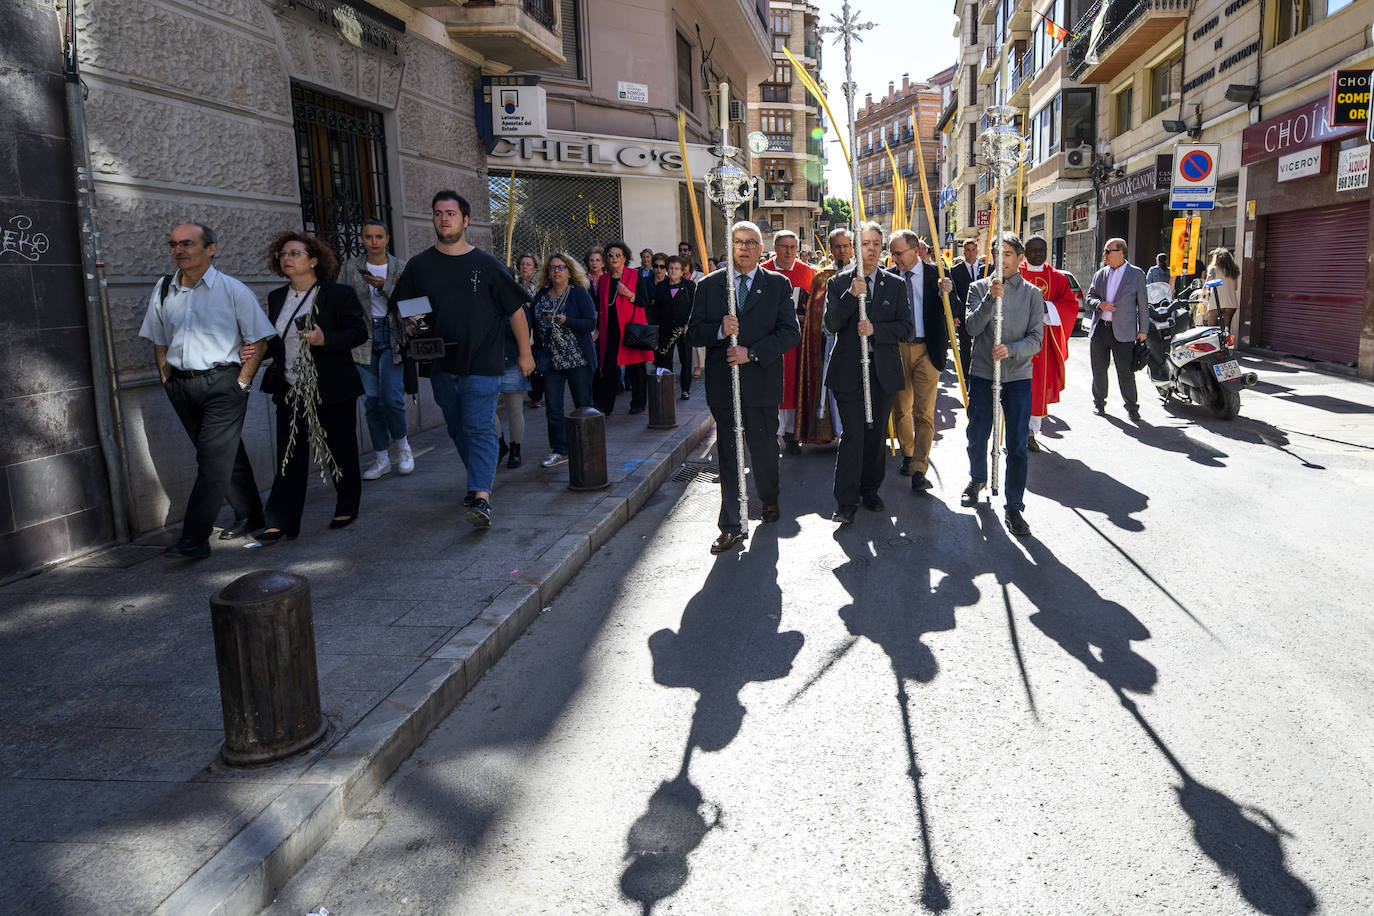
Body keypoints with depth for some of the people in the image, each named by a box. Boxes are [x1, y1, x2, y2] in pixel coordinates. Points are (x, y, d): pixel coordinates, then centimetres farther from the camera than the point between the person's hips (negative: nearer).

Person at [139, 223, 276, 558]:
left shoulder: (233, 290, -4)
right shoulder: (163, 290, 10)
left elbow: (259, 341, -3)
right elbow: (158, 340, 19)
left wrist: (241, 382, -8)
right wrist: (167, 378, 9)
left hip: (222, 382, -5)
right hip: (181, 386, 5)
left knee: (213, 459, -10)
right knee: (227, 454, 14)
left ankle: (195, 538, -11)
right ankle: (249, 516, 28)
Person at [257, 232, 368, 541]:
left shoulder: (339, 294, -5)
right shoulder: (276, 298, 12)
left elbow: (359, 331, -8)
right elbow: (275, 341, 20)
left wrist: (325, 340, -22)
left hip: (332, 389, -4)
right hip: (290, 391, 4)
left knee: (340, 451, 7)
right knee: (289, 455, 1)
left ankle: (347, 508, 25)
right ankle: (281, 522, 2)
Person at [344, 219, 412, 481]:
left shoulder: (401, 268, 5)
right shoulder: (350, 268, 8)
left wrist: (385, 286, -16)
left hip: (392, 336, -2)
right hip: (363, 339, 2)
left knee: (391, 398, -12)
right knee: (371, 401, 4)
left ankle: (402, 445, 14)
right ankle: (381, 459, 14)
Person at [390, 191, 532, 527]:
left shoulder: (486, 265, -2)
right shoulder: (419, 265, 6)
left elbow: (516, 309, 4)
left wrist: (525, 353, 4)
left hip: (482, 363, -4)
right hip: (441, 364, 4)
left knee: (479, 429, -11)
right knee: (458, 429, 13)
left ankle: (481, 498, -18)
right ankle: (481, 480, 30)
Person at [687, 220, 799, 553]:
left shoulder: (778, 284, 3)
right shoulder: (709, 285, 6)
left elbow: (790, 332, -4)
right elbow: (694, 333, 3)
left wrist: (752, 353, -15)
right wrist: (720, 330, -17)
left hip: (761, 380, 0)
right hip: (723, 384, 1)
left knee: (764, 449, 11)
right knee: (728, 456, 4)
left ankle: (769, 500, 39)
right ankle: (731, 526, 10)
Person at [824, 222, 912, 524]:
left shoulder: (895, 284, 7)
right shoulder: (839, 282, 4)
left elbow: (905, 327, 2)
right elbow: (831, 324, -7)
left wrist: (875, 329, -14)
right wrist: (851, 295, -19)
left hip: (883, 370, 2)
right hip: (849, 370, -2)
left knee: (877, 433, 10)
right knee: (853, 434, -9)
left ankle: (870, 489, 26)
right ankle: (846, 502, -5)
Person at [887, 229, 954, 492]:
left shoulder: (936, 275, -2)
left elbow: (953, 313, -2)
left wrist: (946, 293, -19)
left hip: (927, 350, -2)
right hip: (897, 349, 3)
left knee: (923, 413, -7)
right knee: (900, 408, 15)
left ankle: (919, 470, -5)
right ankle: (908, 454, 35)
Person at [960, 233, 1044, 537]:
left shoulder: (1032, 294, 3)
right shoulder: (979, 288, 3)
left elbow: (1036, 339, -3)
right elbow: (972, 328, -10)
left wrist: (1011, 349, -21)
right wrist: (990, 298, -22)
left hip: (1018, 377, -1)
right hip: (982, 374, 1)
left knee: (1017, 445, -3)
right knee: (977, 437, 12)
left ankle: (1014, 507, 6)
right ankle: (977, 479, 41)